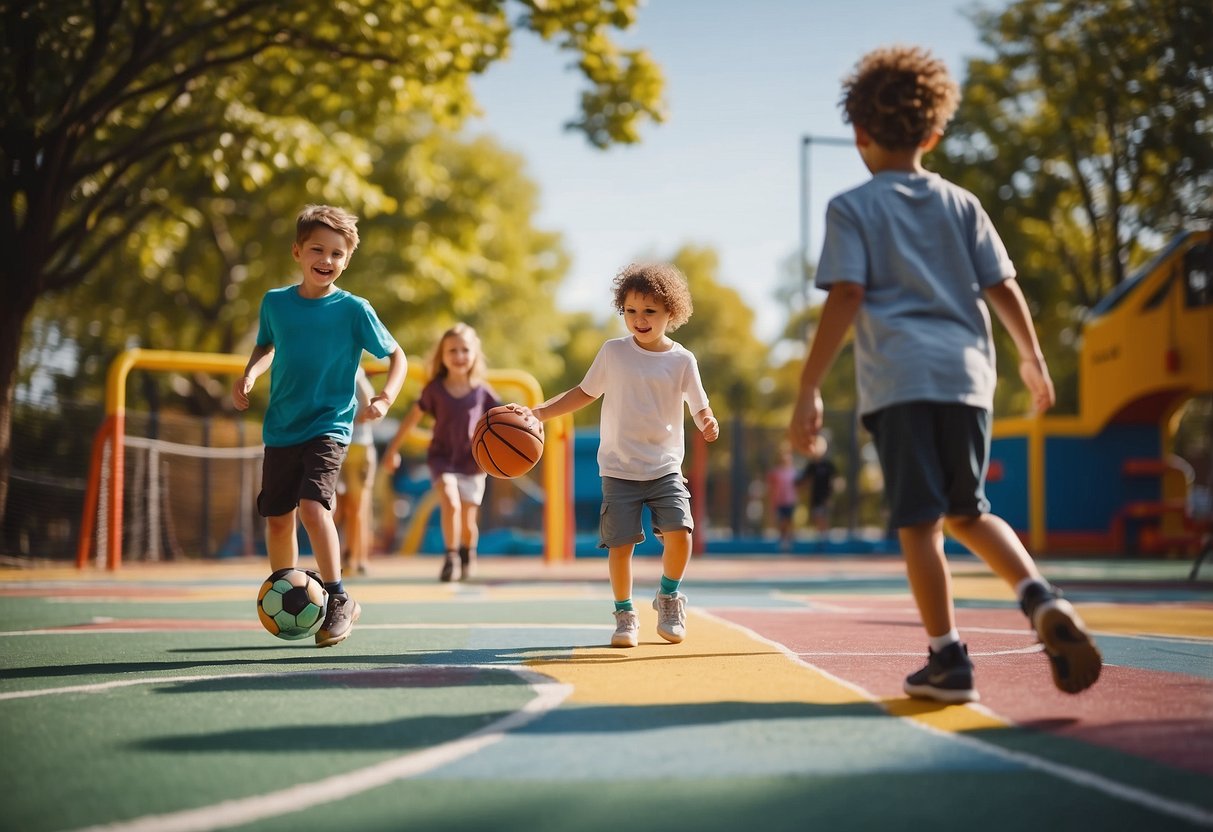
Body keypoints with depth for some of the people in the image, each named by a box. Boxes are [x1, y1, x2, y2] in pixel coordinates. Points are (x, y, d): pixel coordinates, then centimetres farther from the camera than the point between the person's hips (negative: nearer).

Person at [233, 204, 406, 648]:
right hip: (280, 430, 4)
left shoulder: (353, 309, -7)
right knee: (277, 519, 7)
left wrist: (385, 397, -15)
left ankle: (338, 601, -9)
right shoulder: (275, 302, 2)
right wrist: (249, 375, 3)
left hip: (328, 427, -4)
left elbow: (397, 356, 1)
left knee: (313, 507, -23)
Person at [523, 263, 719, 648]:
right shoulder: (612, 352, 1)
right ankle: (625, 615, 16)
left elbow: (700, 407, -1)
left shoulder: (682, 360, -1)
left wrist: (708, 422, -25)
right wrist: (539, 412, 3)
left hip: (665, 468, 0)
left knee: (679, 530, -17)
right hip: (619, 469, 0)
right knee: (620, 543, -6)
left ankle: (668, 597, 11)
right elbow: (584, 393, 11)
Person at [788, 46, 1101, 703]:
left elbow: (846, 297, -7)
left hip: (897, 379, -4)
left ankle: (948, 660, -1)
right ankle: (1040, 598, -5)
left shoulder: (851, 209, 4)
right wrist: (1032, 358, 26)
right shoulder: (960, 204, 14)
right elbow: (1003, 288, 12)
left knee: (919, 523, 0)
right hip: (966, 375, 4)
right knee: (967, 512, 17)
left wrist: (808, 389, -8)